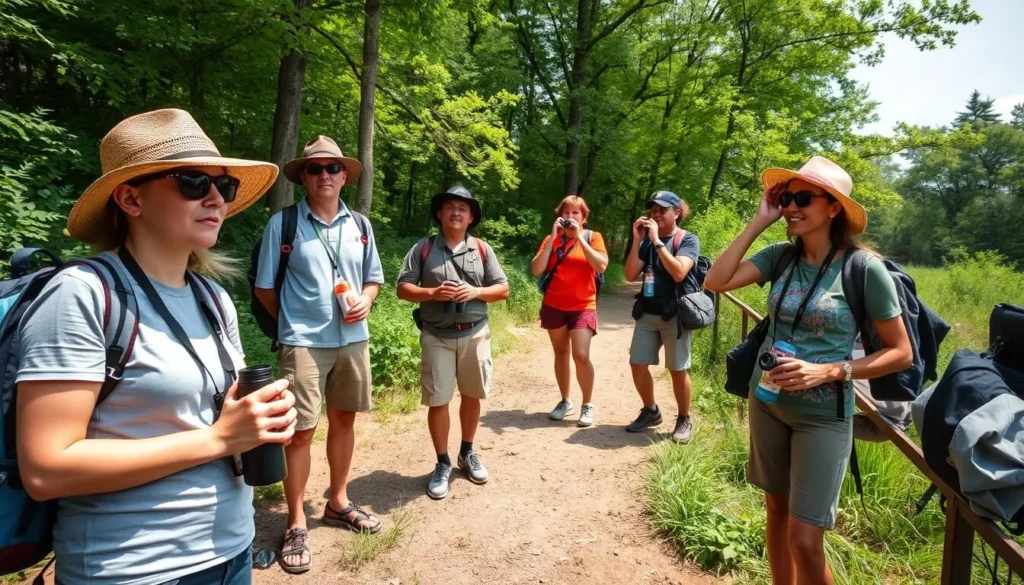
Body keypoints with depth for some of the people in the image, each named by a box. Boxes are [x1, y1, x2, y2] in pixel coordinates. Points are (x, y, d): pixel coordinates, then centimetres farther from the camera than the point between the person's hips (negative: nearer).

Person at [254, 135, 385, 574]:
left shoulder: (359, 224, 6)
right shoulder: (283, 224, -6)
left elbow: (374, 277, 15)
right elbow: (264, 287, 0)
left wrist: (366, 300, -5)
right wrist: (293, 322, 4)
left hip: (353, 339, 5)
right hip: (303, 342, -4)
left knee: (344, 420, 16)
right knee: (301, 431, -1)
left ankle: (338, 503, 34)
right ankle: (296, 526, 15)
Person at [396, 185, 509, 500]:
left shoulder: (482, 250, 4)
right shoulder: (424, 248, 0)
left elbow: (503, 289, 5)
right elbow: (403, 289, -2)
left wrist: (476, 292, -13)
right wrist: (433, 293, -18)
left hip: (475, 334, 2)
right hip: (437, 337, -2)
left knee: (471, 396, 13)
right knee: (438, 401, 2)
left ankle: (467, 453, 34)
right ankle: (443, 464, 19)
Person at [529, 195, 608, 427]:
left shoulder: (592, 237, 1)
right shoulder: (551, 239, 4)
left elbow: (601, 265, -16)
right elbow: (536, 270, -8)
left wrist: (579, 237, -16)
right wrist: (553, 238, -12)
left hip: (582, 306, -2)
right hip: (554, 306, 3)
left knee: (581, 355, -12)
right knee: (561, 353, 10)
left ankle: (588, 404, 5)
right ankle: (565, 400, 23)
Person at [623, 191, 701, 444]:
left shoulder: (688, 239, -6)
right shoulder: (647, 239, 8)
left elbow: (679, 273, -23)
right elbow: (630, 275, 1)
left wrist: (656, 240, -20)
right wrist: (637, 240, -7)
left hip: (675, 314, -5)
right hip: (647, 313, 5)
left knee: (678, 370, 1)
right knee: (638, 365, 5)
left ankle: (684, 420, 20)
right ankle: (650, 411, 26)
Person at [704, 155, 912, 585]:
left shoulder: (864, 268, -13)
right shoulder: (780, 256, -2)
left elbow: (900, 353, -8)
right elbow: (715, 281, -14)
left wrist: (828, 372, -21)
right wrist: (759, 222, -12)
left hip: (823, 416, -4)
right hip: (767, 402, 5)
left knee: (804, 539, -2)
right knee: (777, 512, 18)